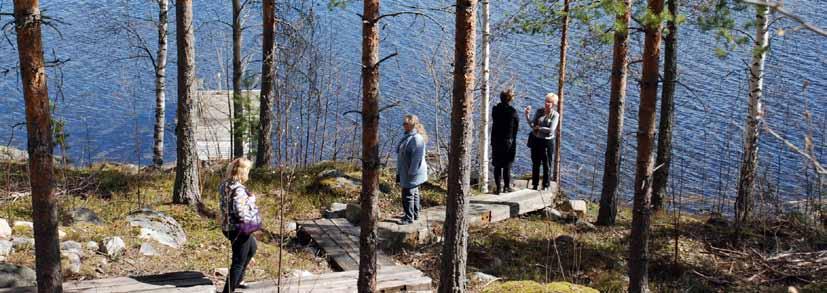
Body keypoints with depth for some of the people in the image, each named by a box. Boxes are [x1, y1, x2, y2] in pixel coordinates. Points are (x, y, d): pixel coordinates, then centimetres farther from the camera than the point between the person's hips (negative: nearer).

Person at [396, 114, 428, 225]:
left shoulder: (417, 138, -21)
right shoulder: (407, 136, 10)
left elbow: (417, 158, -24)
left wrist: (411, 172, -22)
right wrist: (399, 172, 19)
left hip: (412, 173, -10)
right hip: (405, 172, 10)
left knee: (408, 195, -3)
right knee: (414, 193, 19)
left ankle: (409, 218, 7)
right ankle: (415, 214, 31)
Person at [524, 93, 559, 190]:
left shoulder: (555, 115, -6)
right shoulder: (539, 111, 4)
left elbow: (551, 130, -15)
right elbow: (532, 124, 1)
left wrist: (538, 128, -10)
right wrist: (527, 115, -11)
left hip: (547, 142, -3)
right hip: (536, 140, 3)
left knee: (547, 165, 4)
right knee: (535, 164, 11)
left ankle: (545, 186, 16)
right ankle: (534, 185, 22)